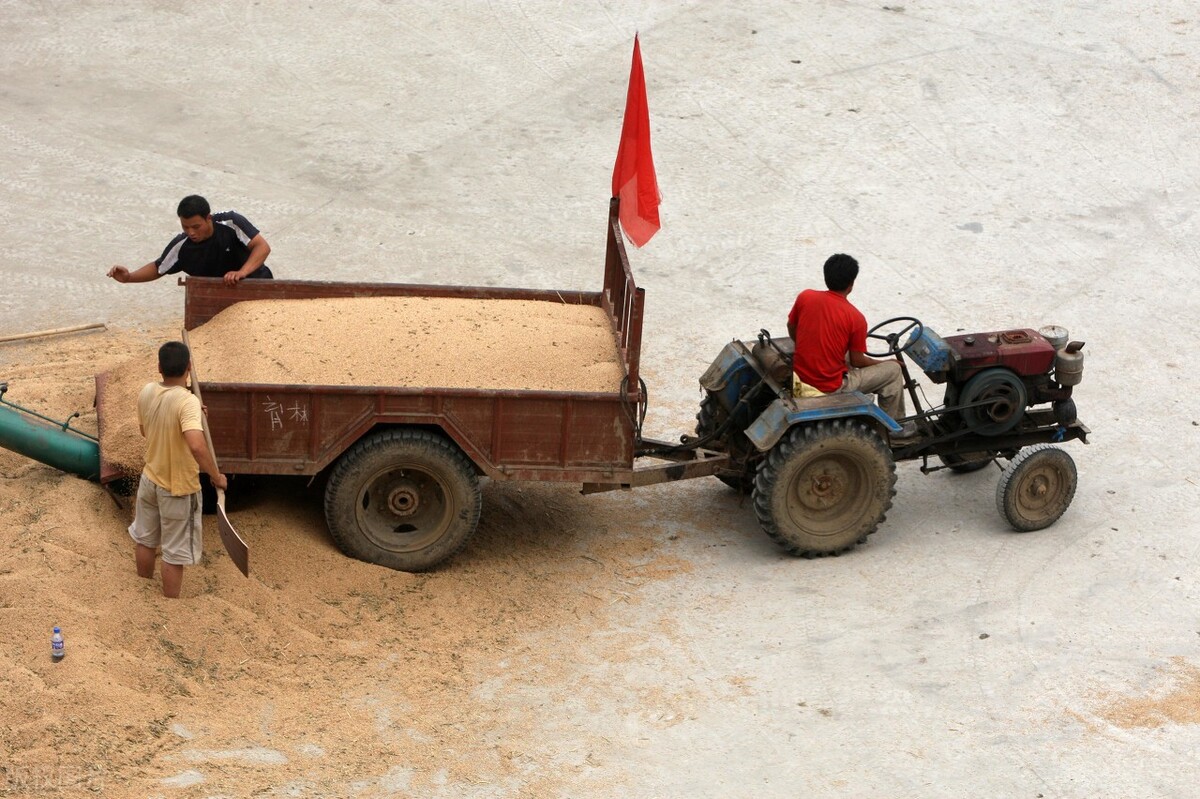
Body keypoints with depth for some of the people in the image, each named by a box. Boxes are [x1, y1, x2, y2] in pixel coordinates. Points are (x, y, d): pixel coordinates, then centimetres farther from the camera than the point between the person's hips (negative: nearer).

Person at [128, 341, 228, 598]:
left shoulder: (146, 392, -7)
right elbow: (197, 445, -42)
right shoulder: (187, 401, -29)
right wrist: (216, 476, -28)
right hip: (178, 489, -7)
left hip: (150, 479, 7)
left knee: (145, 540, 25)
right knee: (175, 554, 9)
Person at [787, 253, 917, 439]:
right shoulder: (855, 318, -16)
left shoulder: (805, 297, -6)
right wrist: (885, 363, 12)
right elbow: (857, 361, -7)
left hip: (800, 377, 6)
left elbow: (791, 329, 10)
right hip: (830, 388, -6)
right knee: (893, 370, 8)